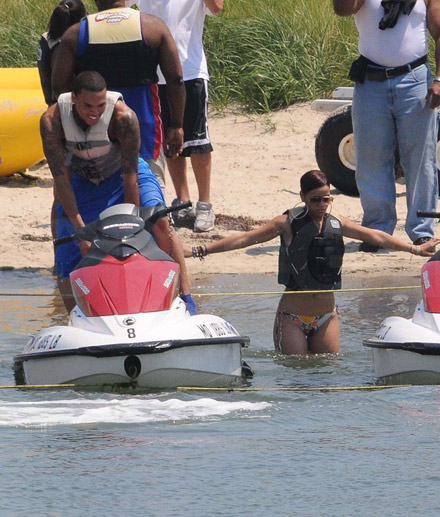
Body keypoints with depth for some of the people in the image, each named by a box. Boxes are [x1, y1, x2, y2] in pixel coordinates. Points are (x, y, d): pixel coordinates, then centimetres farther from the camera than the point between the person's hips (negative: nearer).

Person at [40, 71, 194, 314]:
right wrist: (80, 229, -27)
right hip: (82, 183, 2)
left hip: (120, 175, -2)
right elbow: (61, 178, -24)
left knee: (159, 221, -28)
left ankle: (185, 297, -27)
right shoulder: (52, 121, -27)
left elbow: (130, 173, -27)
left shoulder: (124, 117, -32)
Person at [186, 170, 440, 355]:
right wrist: (199, 251, -13)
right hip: (292, 316, -4)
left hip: (326, 316, 4)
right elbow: (245, 239, -8)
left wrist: (416, 249, 21)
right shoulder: (288, 223, -6)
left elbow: (377, 237, 16)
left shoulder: (338, 225, 5)